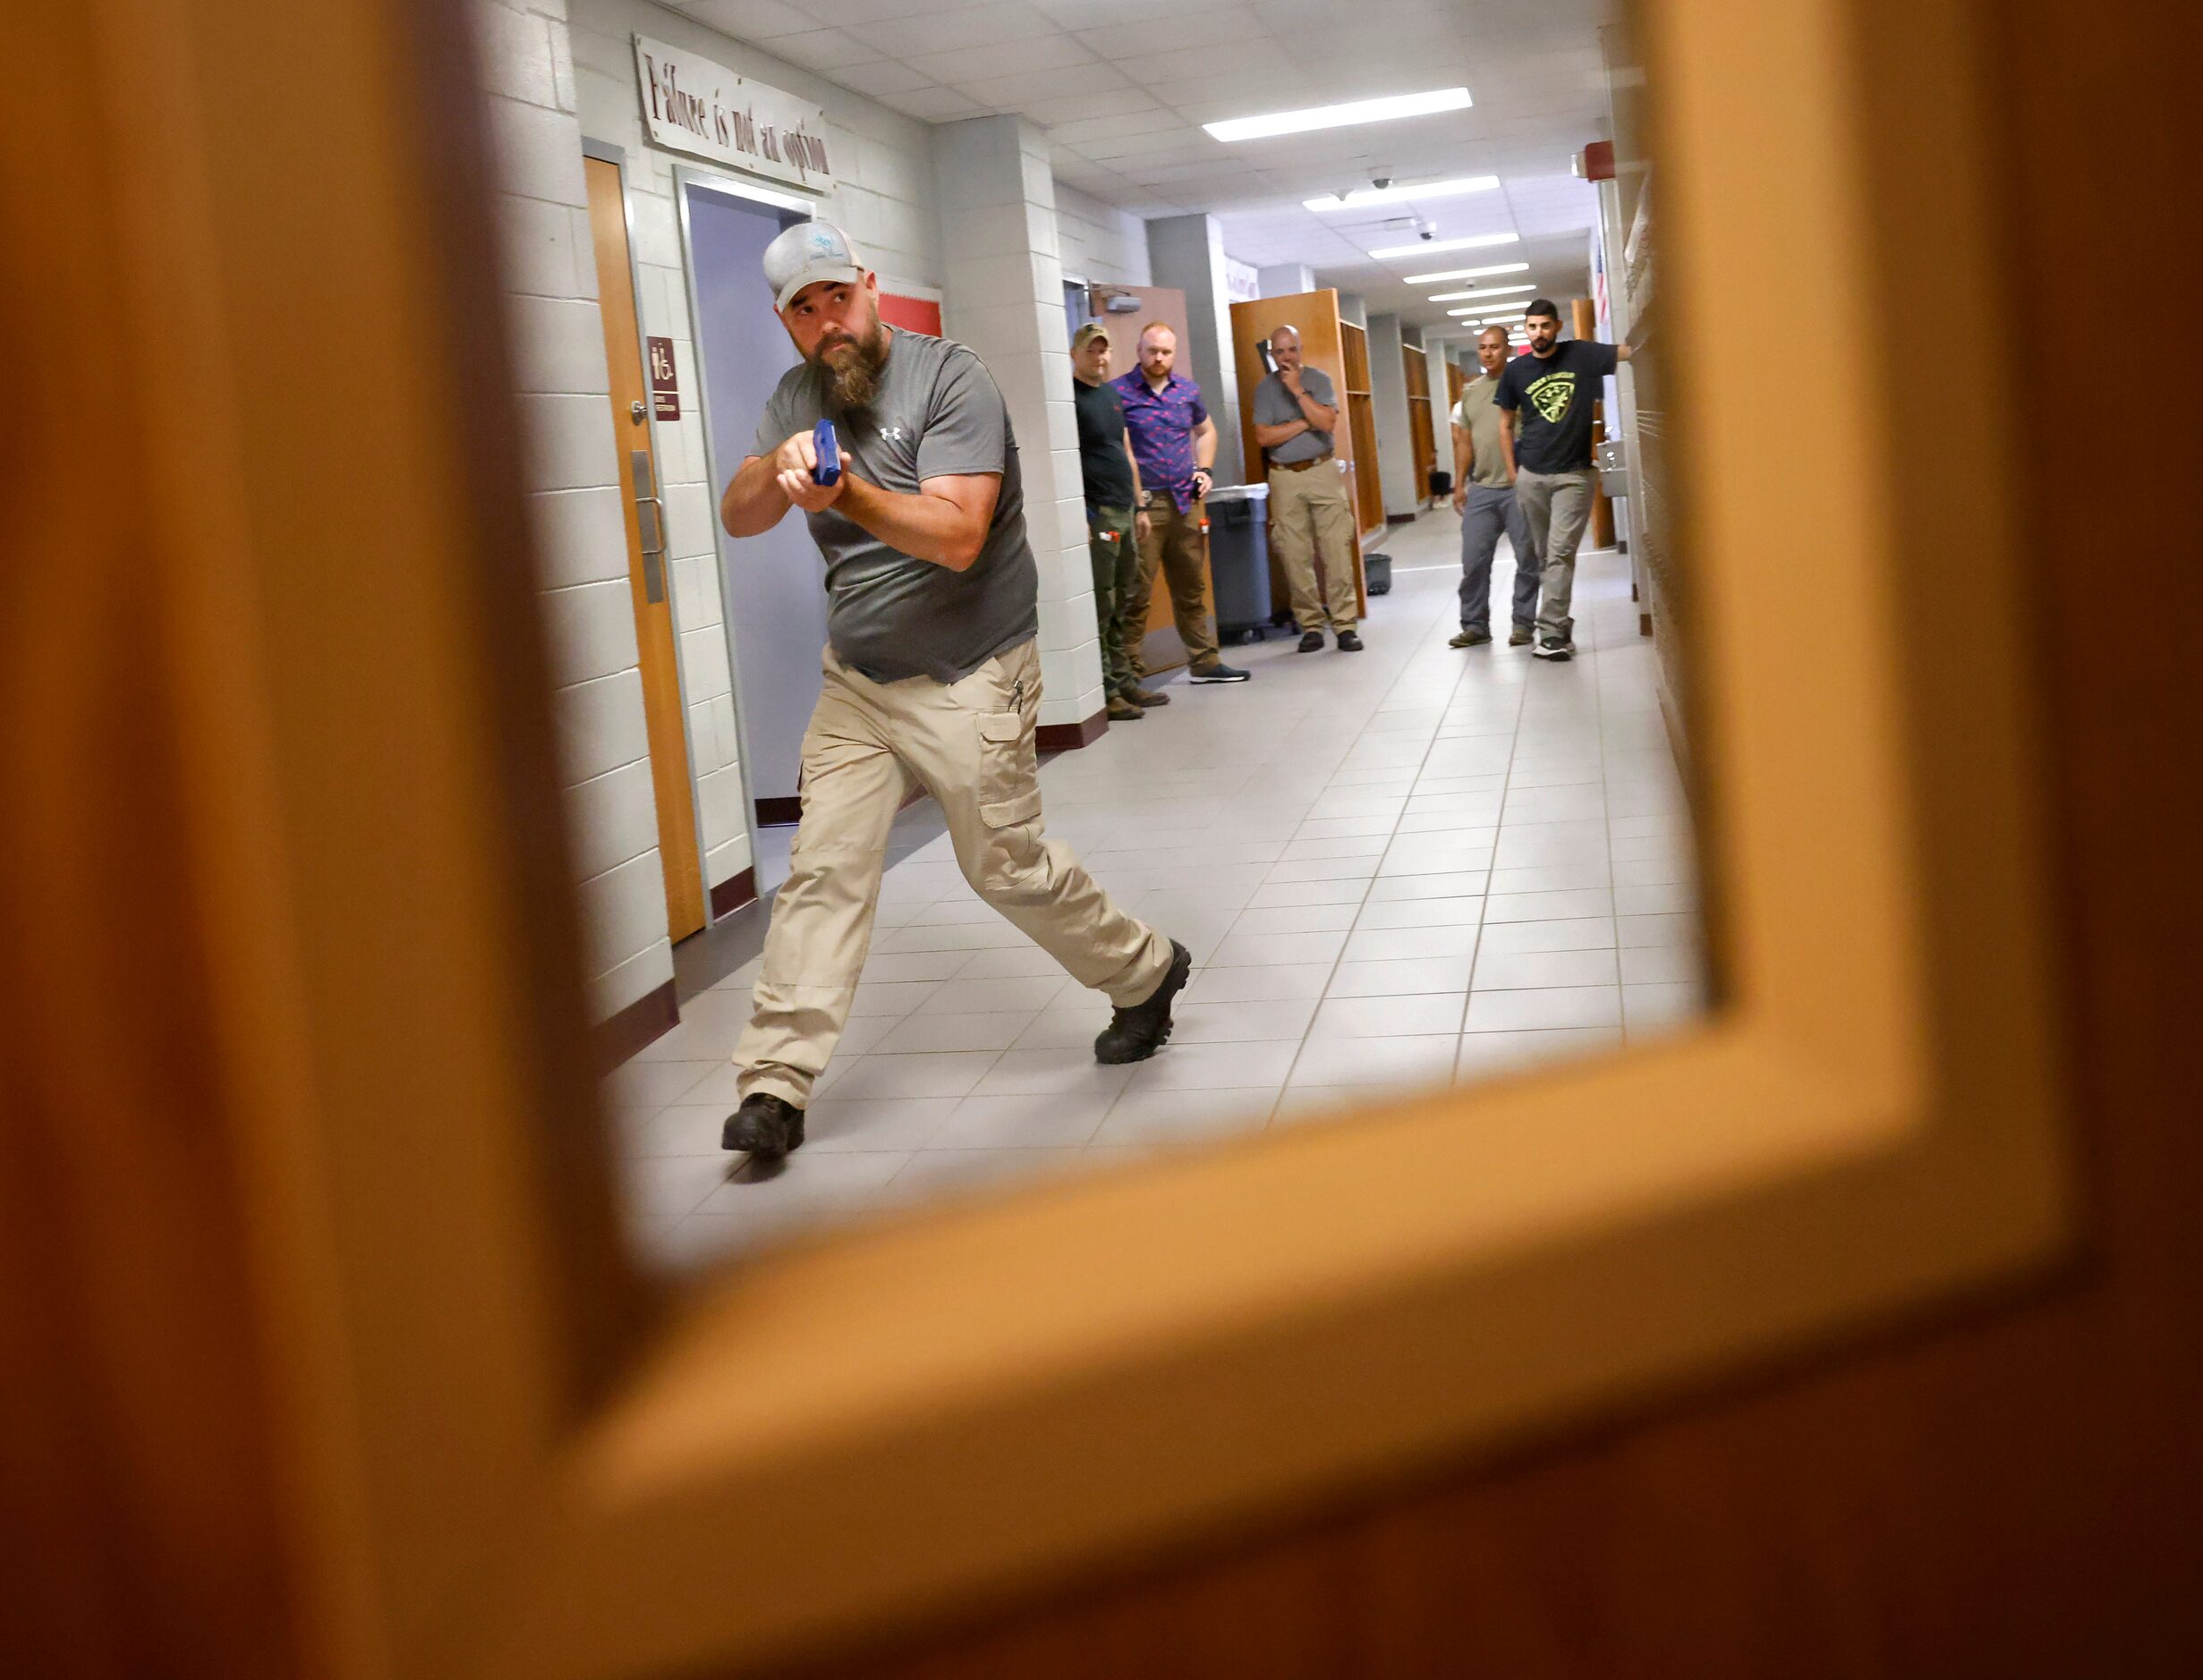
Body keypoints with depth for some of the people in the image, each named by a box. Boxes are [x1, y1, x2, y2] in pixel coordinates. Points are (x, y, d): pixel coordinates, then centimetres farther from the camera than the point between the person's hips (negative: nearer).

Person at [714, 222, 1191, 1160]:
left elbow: (958, 536, -24)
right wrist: (778, 465, -27)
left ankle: (1145, 973, 30)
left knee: (1008, 866, 5)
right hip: (856, 679, 5)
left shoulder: (950, 380, -14)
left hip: (968, 679, -5)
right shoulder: (797, 398, 6)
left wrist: (846, 493, -39)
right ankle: (775, 1083, -1)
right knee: (822, 870, -4)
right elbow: (739, 519, -5)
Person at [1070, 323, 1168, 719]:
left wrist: (1139, 506, 19)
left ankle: (1125, 680, 19)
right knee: (1100, 607, -7)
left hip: (1124, 512, 8)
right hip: (1095, 514, -8)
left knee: (1124, 605, 12)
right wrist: (1078, 517, -20)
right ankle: (1105, 691, -4)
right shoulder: (1070, 396, -8)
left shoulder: (1112, 394, 17)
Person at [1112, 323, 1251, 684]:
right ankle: (1131, 672, -1)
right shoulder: (1118, 392, -5)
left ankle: (1203, 662, 22)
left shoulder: (1187, 390, 12)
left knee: (1192, 589, 13)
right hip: (1142, 505, -6)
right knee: (1137, 595, -6)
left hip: (1186, 502, 6)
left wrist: (1203, 469, 13)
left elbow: (1206, 431, 29)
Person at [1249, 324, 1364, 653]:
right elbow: (1263, 436, -5)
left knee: (1337, 550, -6)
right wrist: (1304, 423, -6)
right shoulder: (1265, 388, 6)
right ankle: (1311, 626, 6)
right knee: (1295, 557, -2)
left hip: (1322, 471, 0)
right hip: (1285, 478, 1)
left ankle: (1345, 624, -4)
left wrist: (1298, 391, -11)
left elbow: (1328, 423, -10)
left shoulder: (1318, 379, 5)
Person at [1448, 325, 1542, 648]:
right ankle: (1475, 625, 12)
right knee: (1473, 560, 3)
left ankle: (1523, 624, 11)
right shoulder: (1469, 391, 13)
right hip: (1481, 488, 4)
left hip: (1519, 487, -4)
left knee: (1527, 558, 2)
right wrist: (1459, 484, 12)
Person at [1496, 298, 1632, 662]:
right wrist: (1512, 471, 7)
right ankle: (1560, 625, 21)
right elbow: (1506, 424, 12)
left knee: (1561, 553, -11)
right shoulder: (1516, 371, 4)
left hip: (1573, 474, -3)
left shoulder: (1582, 355, -2)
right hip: (1531, 475, 3)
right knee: (1545, 555, 10)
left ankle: (1551, 632, -14)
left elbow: (1629, 351, -15)